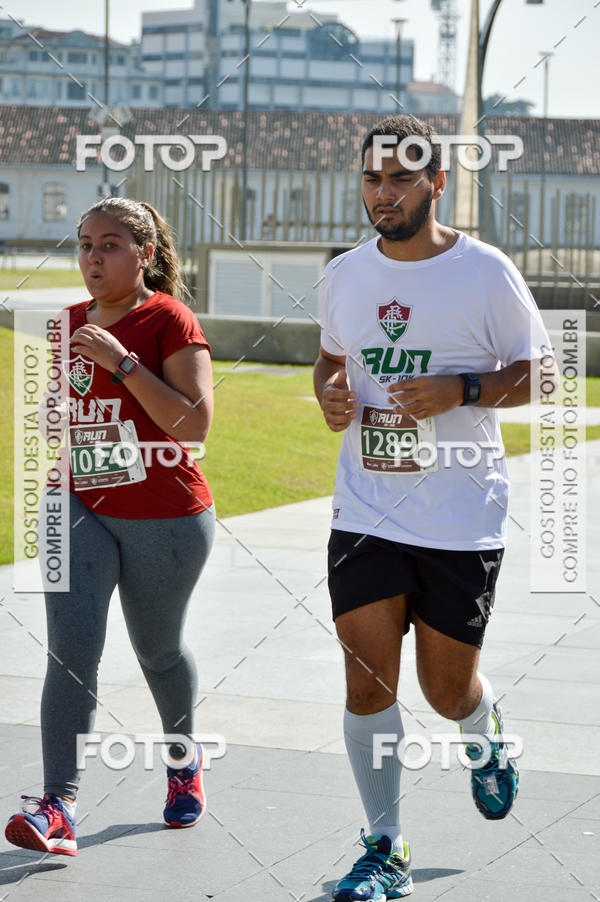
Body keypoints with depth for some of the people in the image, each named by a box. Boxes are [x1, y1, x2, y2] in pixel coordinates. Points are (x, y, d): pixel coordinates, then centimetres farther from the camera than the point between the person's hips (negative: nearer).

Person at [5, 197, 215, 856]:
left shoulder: (168, 319, -9)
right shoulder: (71, 324, 9)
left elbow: (195, 422, -20)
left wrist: (122, 361, -23)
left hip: (165, 517, -4)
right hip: (82, 509, 4)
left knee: (157, 651, 12)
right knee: (70, 649, -11)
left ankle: (184, 760, 40)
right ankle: (58, 805, -16)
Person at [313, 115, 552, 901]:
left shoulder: (485, 272, -7)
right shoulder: (344, 275, 6)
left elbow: (538, 374, -2)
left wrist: (460, 390, -19)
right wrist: (331, 396, -1)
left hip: (462, 520, -3)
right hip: (365, 513, 3)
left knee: (446, 689, 7)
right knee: (368, 682, -4)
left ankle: (485, 733, 45)